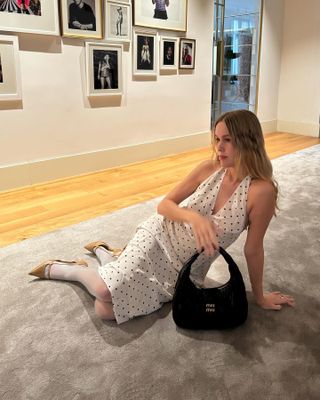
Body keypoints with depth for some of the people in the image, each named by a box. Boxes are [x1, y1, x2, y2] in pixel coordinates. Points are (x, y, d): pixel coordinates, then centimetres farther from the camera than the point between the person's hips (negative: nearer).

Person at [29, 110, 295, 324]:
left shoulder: (262, 190, -22)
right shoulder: (209, 169, -12)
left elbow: (253, 249, -11)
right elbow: (164, 205, -6)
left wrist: (259, 296, -1)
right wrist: (193, 217, -26)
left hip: (187, 270, 0)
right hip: (159, 237, 0)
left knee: (106, 311, -7)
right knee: (105, 290, -22)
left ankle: (105, 253, 23)